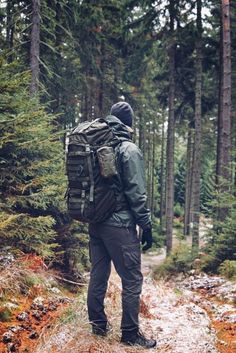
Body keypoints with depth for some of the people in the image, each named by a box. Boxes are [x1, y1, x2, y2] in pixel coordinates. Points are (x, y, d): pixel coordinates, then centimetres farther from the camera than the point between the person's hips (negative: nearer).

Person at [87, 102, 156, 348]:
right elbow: (136, 192, -14)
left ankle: (98, 324, 27)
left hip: (95, 223, 8)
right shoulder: (129, 150, -12)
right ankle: (130, 333, 8)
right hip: (120, 225, -7)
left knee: (98, 275, 15)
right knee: (132, 280, 2)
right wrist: (146, 225, -8)